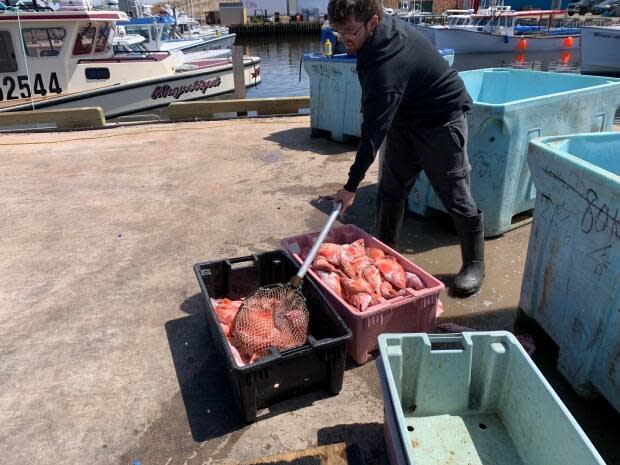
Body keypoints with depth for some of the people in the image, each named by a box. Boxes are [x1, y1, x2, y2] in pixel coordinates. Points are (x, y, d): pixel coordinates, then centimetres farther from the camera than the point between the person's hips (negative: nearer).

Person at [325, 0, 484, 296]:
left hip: (441, 120, -9)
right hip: (404, 117, 9)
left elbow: (374, 130, -34)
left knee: (456, 197, -2)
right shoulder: (383, 29, -8)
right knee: (390, 190, 7)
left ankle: (474, 264, 16)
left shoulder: (388, 62, -35)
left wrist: (351, 186, -30)